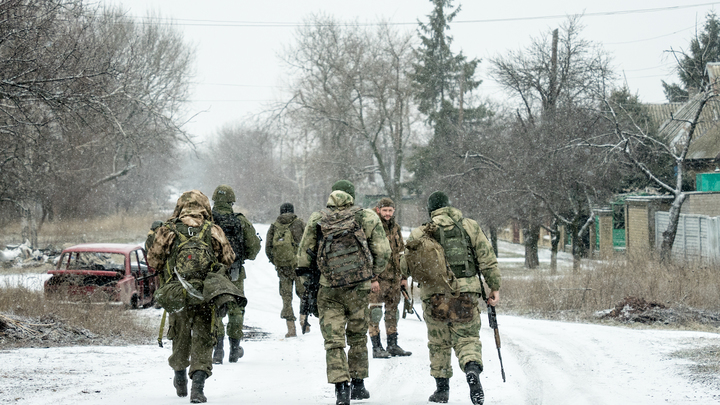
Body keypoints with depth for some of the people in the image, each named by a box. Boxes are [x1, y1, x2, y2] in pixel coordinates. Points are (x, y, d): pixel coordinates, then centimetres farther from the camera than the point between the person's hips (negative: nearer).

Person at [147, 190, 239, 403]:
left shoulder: (167, 231, 1)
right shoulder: (214, 232, 1)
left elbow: (153, 260, 4)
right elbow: (228, 260, 6)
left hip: (176, 294, 1)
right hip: (206, 295, -1)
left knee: (180, 337, 20)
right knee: (203, 340, 2)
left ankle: (180, 377, 37)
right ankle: (198, 383, -14)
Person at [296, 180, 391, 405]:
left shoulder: (316, 220, 5)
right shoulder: (367, 218, 2)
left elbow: (304, 254, 6)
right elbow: (382, 251, 0)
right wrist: (373, 276, 14)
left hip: (329, 289, 0)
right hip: (359, 287, 0)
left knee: (333, 340, 1)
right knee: (357, 336, 17)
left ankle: (341, 387, -12)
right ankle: (358, 385, 21)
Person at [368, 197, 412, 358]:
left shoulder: (395, 228, 13)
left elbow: (401, 253, 21)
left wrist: (404, 276, 19)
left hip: (394, 277, 7)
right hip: (376, 277, -7)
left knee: (392, 310, 13)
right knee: (375, 311, -7)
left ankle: (393, 345, 22)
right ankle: (377, 347, -4)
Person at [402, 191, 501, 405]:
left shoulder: (420, 233, 3)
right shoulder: (470, 226, 7)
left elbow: (405, 266, 3)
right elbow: (487, 259, 3)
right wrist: (495, 287, 7)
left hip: (435, 294, 0)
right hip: (466, 292, 0)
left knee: (439, 343, 16)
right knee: (467, 338, 5)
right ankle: (472, 370, -24)